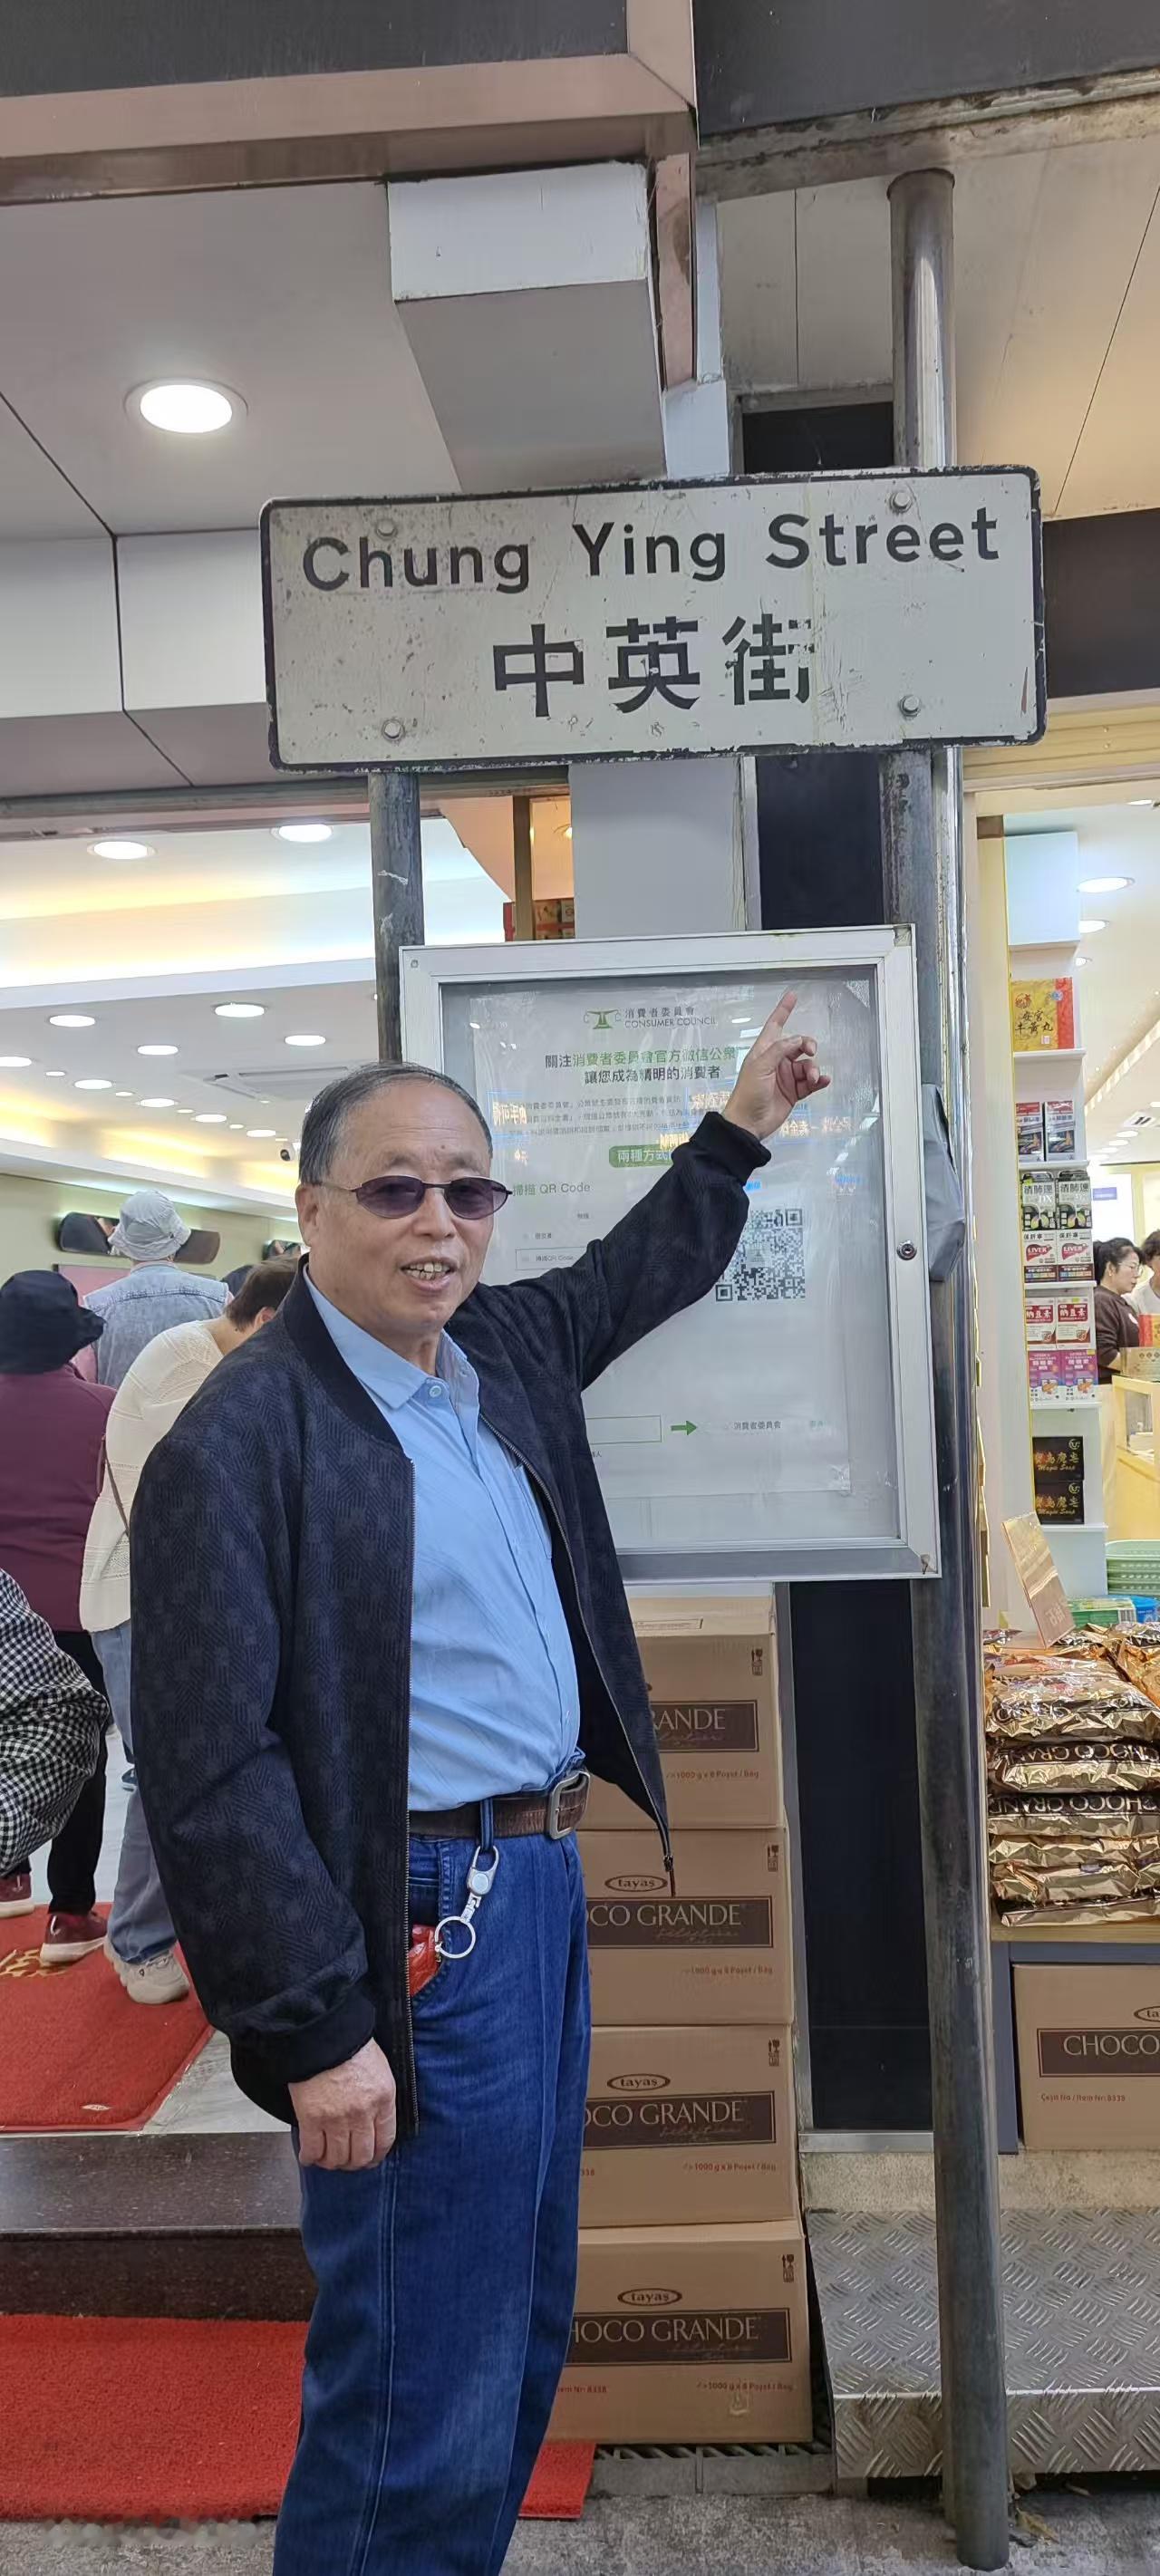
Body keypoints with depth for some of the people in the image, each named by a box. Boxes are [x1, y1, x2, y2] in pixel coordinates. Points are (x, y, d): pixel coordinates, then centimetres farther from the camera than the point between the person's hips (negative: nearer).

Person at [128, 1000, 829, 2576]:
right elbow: (211, 1768, -19)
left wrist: (739, 1132, 26)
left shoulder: (506, 1348, 6)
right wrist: (317, 2030, -18)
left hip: (543, 1883, 9)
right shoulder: (237, 1440, -17)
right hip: (418, 1928, -8)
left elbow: (636, 1275, 28)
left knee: (519, 2338, 22)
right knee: (422, 2397, 4)